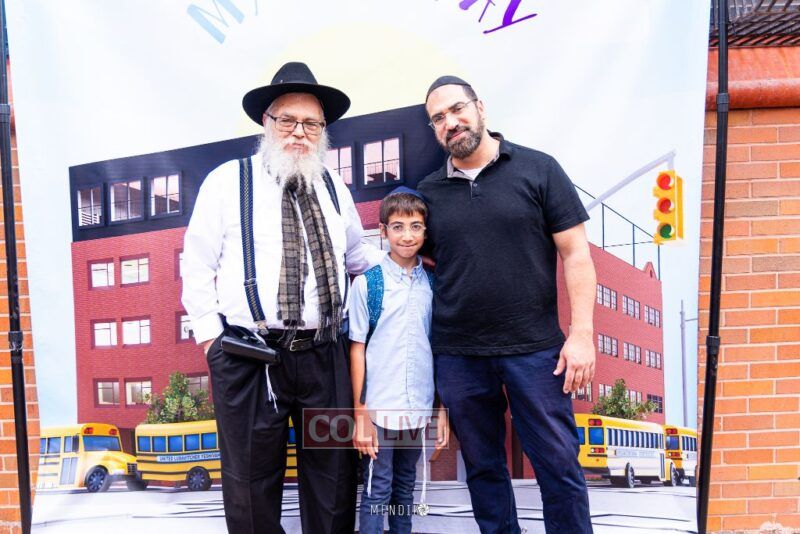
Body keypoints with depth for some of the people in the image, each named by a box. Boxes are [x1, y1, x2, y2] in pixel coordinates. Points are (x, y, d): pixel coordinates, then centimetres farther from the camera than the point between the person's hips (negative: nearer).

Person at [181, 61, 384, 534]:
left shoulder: (335, 187, 13)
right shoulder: (228, 181, 1)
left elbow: (357, 255, 25)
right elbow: (198, 266, 2)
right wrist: (210, 334, -4)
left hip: (326, 355, 4)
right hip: (248, 357, -3)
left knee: (334, 478, 12)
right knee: (252, 482, 8)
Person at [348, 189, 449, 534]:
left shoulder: (433, 284, 4)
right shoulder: (367, 283, -5)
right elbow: (357, 349, -3)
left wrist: (443, 410, 5)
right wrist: (360, 415, -5)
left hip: (419, 408, 3)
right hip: (378, 407, -3)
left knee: (406, 487, 17)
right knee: (377, 490, 6)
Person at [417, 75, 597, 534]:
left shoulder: (538, 169, 0)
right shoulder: (429, 192, 8)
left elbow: (576, 254, -3)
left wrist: (582, 333, -9)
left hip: (535, 350, -2)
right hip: (458, 357, 3)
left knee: (558, 463, 3)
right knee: (483, 467, 14)